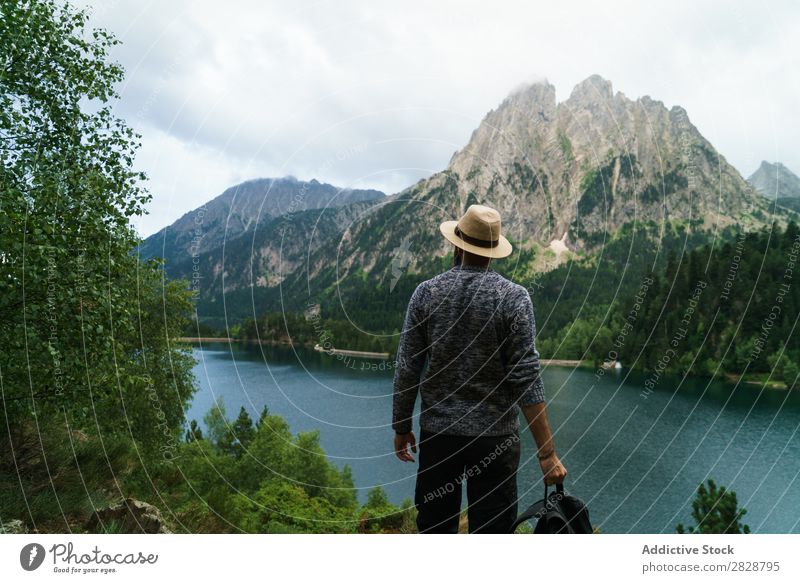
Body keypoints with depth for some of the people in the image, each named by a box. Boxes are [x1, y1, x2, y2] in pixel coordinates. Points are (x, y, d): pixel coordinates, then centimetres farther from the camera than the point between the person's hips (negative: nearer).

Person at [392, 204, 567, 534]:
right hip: (494, 436, -2)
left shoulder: (426, 293, -5)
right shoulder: (514, 298, -10)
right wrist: (547, 453, -10)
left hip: (437, 432, 2)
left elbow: (407, 370, -3)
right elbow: (526, 379, -15)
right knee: (491, 529, 10)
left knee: (435, 528, 17)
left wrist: (401, 428, 10)